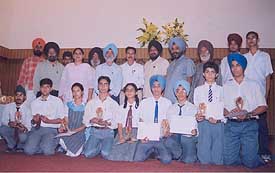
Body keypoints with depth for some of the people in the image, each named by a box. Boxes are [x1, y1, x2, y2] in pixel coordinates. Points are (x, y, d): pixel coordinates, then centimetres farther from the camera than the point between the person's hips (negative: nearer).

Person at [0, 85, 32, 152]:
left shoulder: (27, 108, -12)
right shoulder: (8, 107, -3)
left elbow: (29, 124, -16)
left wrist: (25, 129, -40)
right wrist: (9, 123, -29)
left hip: (23, 131, -3)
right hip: (12, 130, 3)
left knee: (23, 136, -36)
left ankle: (20, 146, 5)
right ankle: (12, 145, 3)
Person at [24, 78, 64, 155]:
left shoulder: (57, 101, 5)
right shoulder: (34, 102, 15)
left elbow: (61, 120, 2)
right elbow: (33, 120, 16)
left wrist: (48, 121, -13)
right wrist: (35, 120, -8)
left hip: (50, 129, -3)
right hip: (36, 128, 3)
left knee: (47, 151, -26)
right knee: (28, 150, -20)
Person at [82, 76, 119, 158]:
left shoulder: (114, 104, 9)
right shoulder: (91, 103, 14)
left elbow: (116, 122, 0)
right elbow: (85, 120, 7)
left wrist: (108, 123, -20)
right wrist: (92, 120, -14)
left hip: (108, 132, -1)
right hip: (95, 131, 2)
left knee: (106, 154, -23)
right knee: (88, 153, -20)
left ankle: (105, 146, 10)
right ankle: (100, 146, 10)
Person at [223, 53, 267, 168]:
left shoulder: (253, 85, 10)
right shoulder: (226, 86, 12)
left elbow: (263, 106, 4)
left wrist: (248, 114, -12)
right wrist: (229, 113, -14)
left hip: (249, 125, -1)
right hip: (231, 125, 1)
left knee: (249, 162, -5)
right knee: (229, 161, -3)